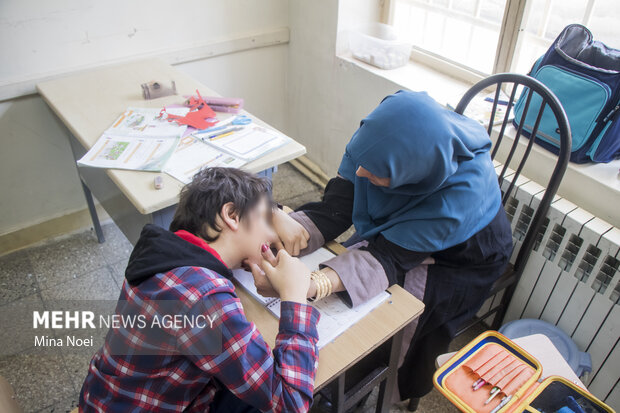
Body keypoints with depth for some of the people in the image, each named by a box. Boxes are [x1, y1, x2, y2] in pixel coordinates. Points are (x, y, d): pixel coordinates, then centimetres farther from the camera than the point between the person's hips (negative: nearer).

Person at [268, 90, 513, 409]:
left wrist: (309, 284, -55)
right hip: (396, 228, 4)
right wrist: (290, 225, -49)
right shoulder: (380, 137, -28)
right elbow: (338, 205, -27)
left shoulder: (464, 194, -40)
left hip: (458, 260, -4)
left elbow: (389, 256, -40)